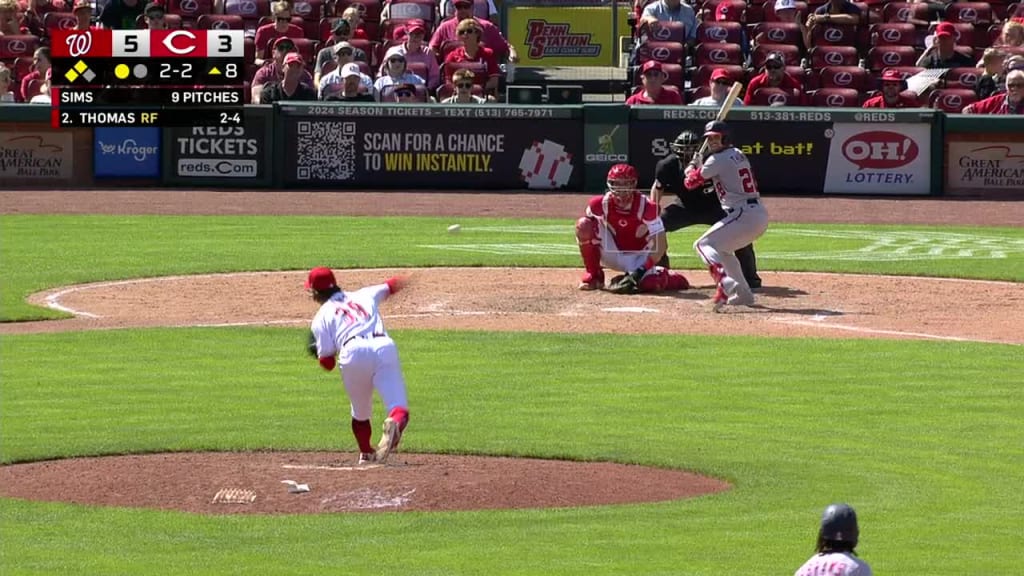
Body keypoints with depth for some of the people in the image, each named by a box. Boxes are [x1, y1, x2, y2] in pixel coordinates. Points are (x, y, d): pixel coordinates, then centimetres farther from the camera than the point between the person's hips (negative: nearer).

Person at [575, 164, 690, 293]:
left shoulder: (646, 207, -23)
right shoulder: (600, 204, -18)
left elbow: (661, 244, -23)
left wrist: (643, 269, -31)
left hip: (638, 257, -1)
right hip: (613, 254, 1)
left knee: (651, 284, -31)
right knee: (584, 224, -24)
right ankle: (594, 276, -9)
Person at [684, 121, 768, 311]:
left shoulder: (717, 160, -7)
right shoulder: (738, 155, 18)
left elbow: (690, 183, -3)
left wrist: (692, 167, 21)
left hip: (743, 215, -9)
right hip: (761, 215, 9)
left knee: (704, 245, -10)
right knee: (722, 248, 27)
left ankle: (725, 285, -31)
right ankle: (743, 293, 25)